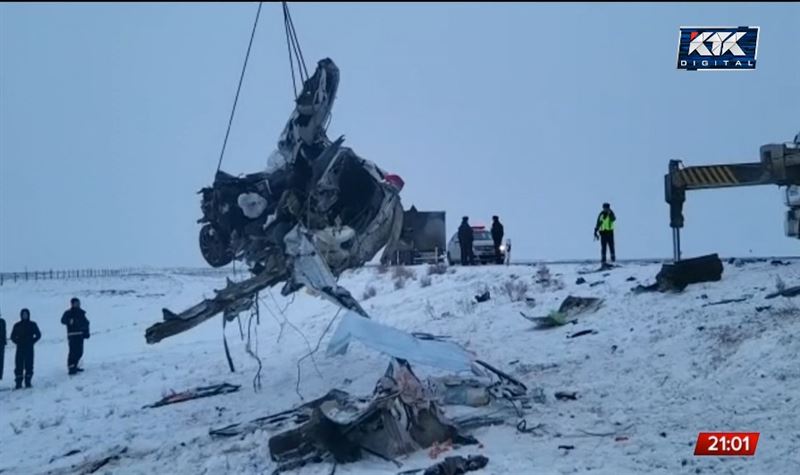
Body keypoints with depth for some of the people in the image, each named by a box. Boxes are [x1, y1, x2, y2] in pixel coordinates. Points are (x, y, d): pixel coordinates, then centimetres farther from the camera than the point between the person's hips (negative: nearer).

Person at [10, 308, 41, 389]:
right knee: (19, 366, -3)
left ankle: (28, 382, 4)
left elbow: (38, 335, 9)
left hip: (29, 349, -1)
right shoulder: (17, 325, 8)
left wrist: (32, 342, -1)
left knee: (29, 366, -2)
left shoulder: (32, 324, 6)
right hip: (20, 349, 1)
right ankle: (18, 383, -2)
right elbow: (13, 336, 13)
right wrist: (18, 342, -1)